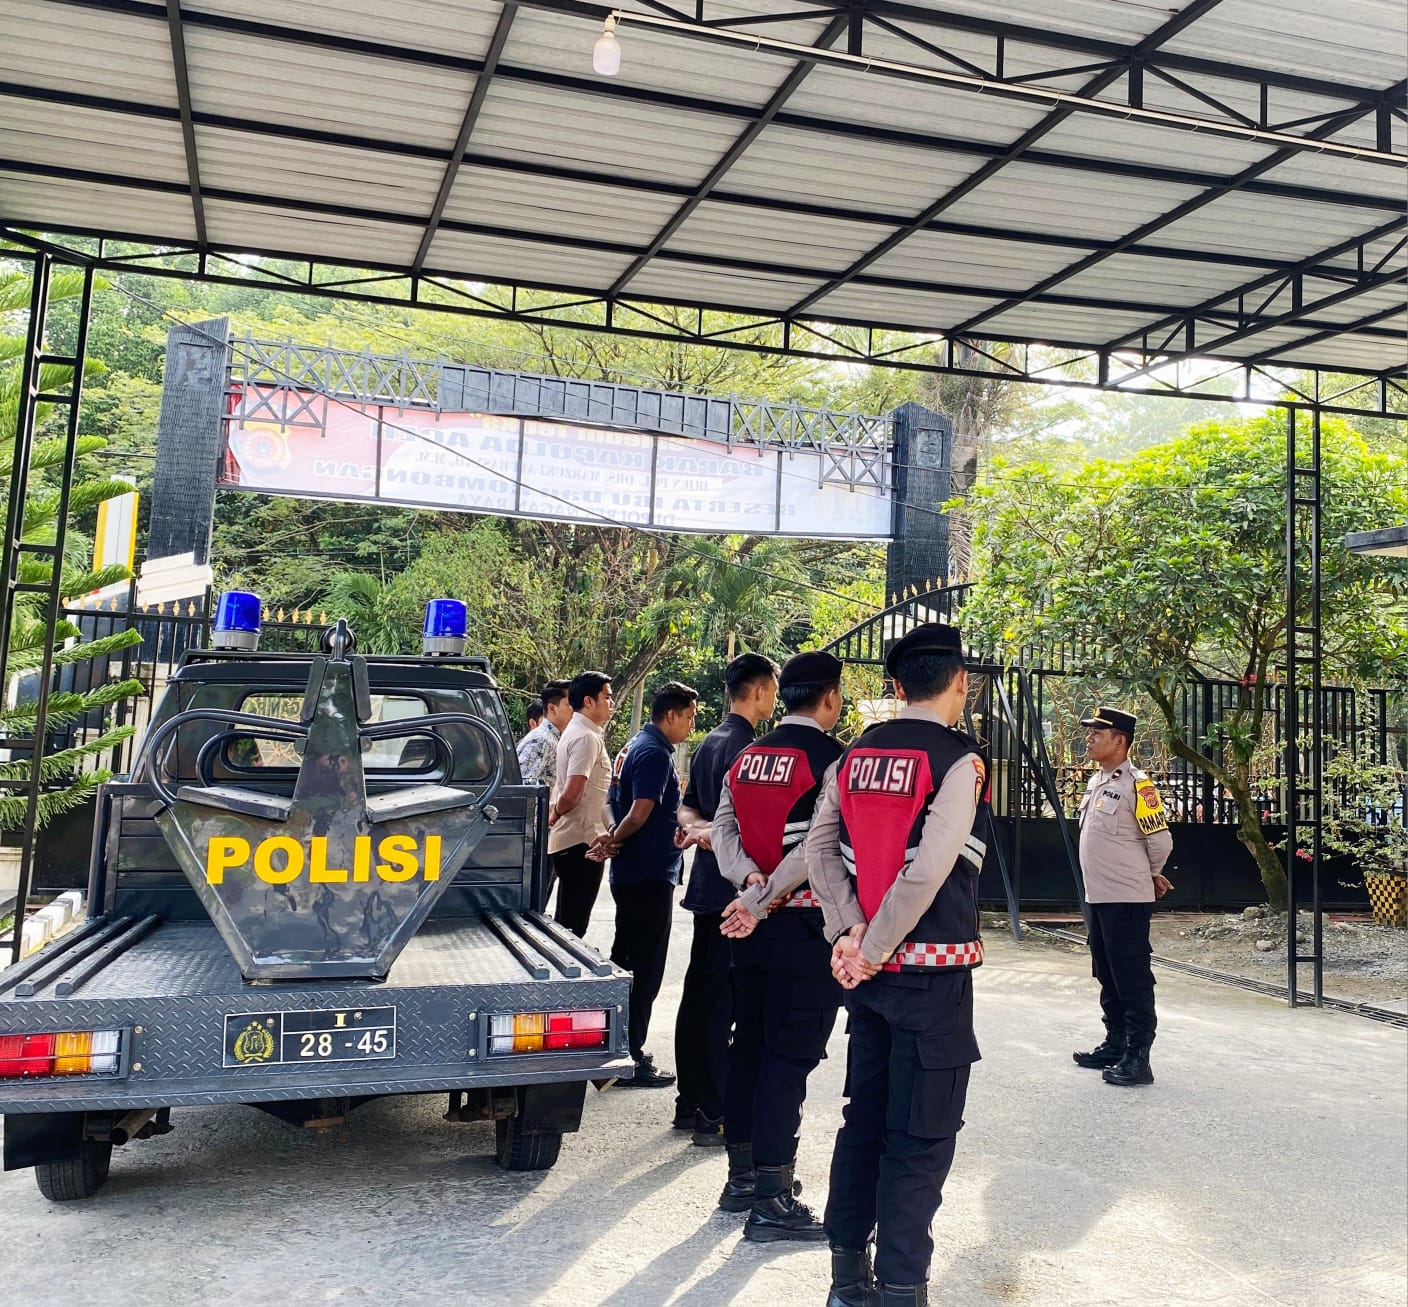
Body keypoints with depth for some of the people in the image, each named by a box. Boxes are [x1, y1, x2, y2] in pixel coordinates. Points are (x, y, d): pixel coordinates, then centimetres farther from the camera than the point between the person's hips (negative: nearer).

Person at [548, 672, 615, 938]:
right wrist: (554, 815, -7)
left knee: (566, 924, 16)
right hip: (582, 841, -10)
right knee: (573, 926, -4)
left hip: (569, 839, 10)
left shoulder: (576, 732, 15)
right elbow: (571, 794, -22)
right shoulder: (587, 737, -16)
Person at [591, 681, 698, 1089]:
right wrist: (614, 842, -8)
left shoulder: (639, 745, 14)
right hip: (650, 875, -10)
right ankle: (631, 1062, 4)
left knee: (626, 963, 17)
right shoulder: (655, 753, -17)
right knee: (645, 969, -3)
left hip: (632, 873, 10)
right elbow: (640, 814, -23)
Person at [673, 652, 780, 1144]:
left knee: (697, 995, 13)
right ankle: (713, 1117, 0)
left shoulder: (710, 743, 14)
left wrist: (701, 827, -1)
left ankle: (690, 1103, 23)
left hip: (708, 885, 10)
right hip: (735, 887, -10)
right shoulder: (745, 747, -16)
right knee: (722, 1001, -5)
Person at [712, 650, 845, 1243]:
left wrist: (751, 882, -9)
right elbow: (818, 847, -20)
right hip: (804, 926, -7)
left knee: (748, 1047, 15)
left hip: (753, 925, 8)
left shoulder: (747, 757, 10)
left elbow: (723, 828, 4)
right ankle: (771, 1201, 3)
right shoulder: (832, 759, -12)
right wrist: (762, 903, -15)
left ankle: (742, 1177, 26)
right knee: (789, 1057, -2)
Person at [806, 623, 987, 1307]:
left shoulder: (857, 754, 6)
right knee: (920, 1135, 3)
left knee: (864, 1116, 17)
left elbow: (820, 847, 0)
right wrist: (873, 950, -13)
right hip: (932, 969, -6)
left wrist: (851, 931, -5)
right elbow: (928, 870, -21)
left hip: (867, 970, 6)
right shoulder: (959, 759, -12)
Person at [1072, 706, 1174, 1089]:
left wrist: (1151, 874, 5)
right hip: (1097, 897, 9)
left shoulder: (1136, 785, -14)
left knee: (1133, 981, -3)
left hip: (1127, 900, -9)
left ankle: (1138, 1058, 4)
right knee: (1107, 978, 17)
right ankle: (1114, 1045, 29)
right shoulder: (1095, 782, 12)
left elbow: (1160, 841, -12)